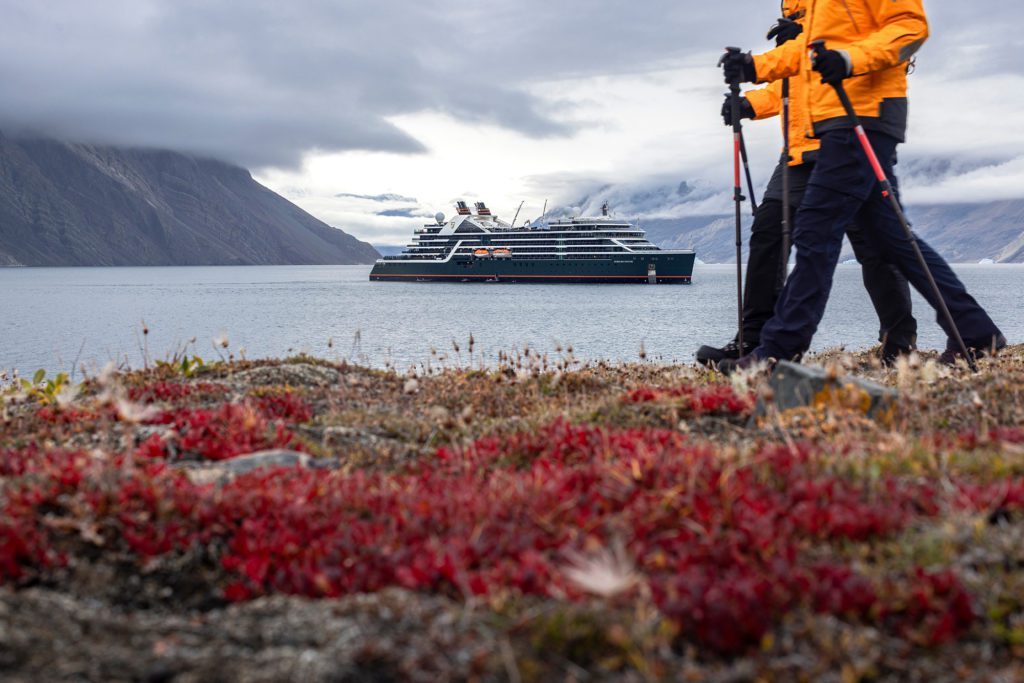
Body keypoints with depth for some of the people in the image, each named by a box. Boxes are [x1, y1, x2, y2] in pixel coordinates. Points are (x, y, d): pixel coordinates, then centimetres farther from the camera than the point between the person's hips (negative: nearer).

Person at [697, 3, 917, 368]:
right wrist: (748, 104, -2)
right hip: (801, 156, 7)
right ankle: (753, 336, 5)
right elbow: (779, 89, 17)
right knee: (767, 230, -1)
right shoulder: (794, 40, 22)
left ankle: (900, 339, 7)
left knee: (870, 241, -5)